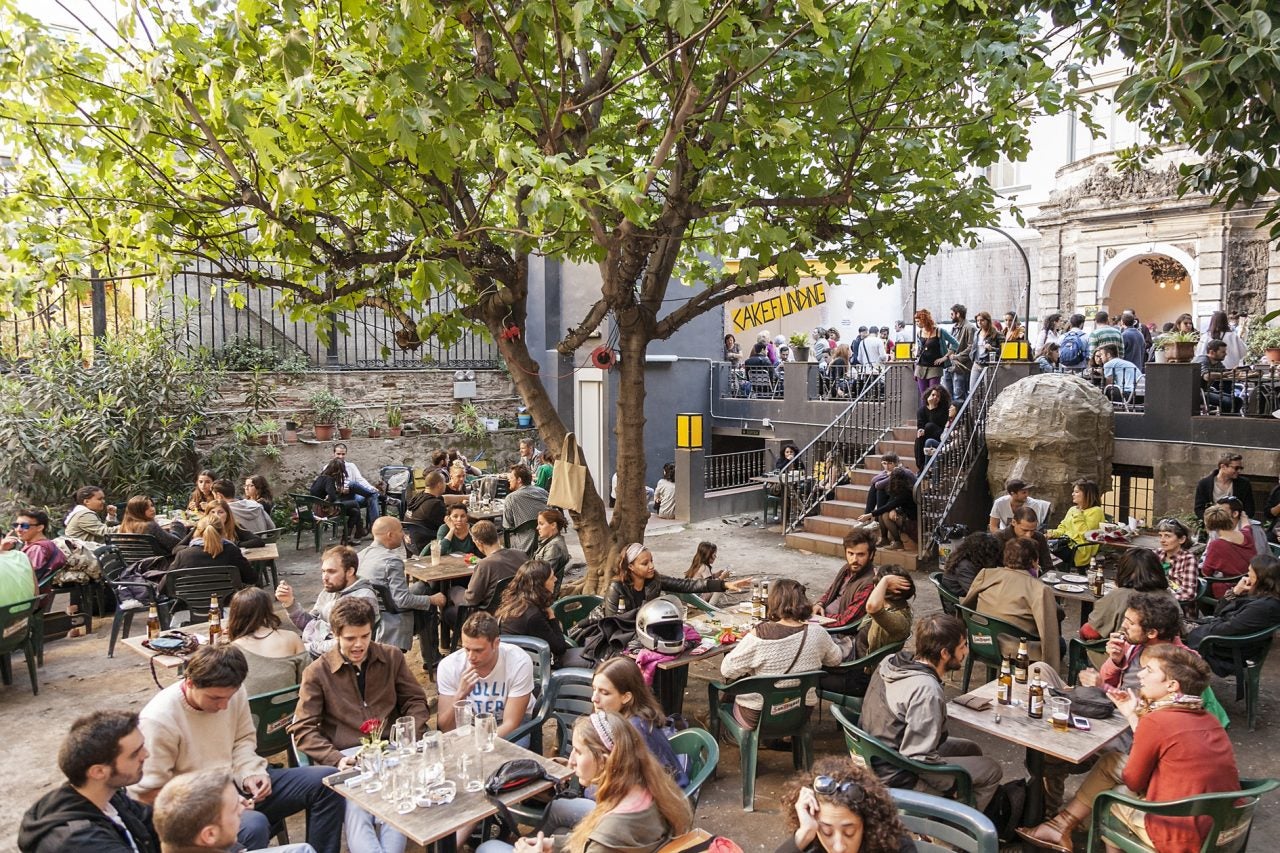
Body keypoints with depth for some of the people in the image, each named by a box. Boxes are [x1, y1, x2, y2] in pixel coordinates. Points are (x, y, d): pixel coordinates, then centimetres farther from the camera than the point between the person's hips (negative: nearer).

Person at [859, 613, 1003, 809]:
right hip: (898, 780, -9)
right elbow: (918, 760, -27)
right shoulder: (927, 691, -30)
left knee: (970, 749, 20)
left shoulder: (891, 661, -4)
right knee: (991, 771, 3)